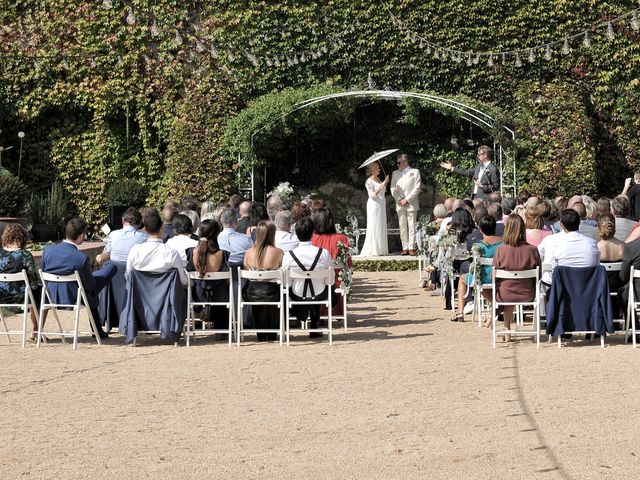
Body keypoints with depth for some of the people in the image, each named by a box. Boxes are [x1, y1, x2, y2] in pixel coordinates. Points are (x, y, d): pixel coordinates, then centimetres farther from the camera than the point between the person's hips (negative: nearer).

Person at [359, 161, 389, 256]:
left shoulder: (378, 179, 14)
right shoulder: (369, 181, -10)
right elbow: (372, 195, -17)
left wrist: (385, 183, 9)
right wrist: (382, 185, -20)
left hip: (381, 205, 8)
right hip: (374, 205, -8)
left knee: (381, 228, 7)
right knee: (374, 228, -9)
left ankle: (380, 249, 11)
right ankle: (372, 251, -8)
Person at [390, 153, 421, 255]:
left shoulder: (415, 172, 4)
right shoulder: (395, 173, 15)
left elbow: (417, 188, -3)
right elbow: (393, 188, 11)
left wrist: (407, 200, -10)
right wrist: (399, 200, -4)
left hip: (411, 204, -3)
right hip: (400, 204, 3)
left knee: (412, 226, -5)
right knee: (402, 227, 1)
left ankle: (411, 248, -4)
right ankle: (405, 248, 3)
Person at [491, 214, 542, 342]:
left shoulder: (500, 250, -15)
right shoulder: (532, 250, -13)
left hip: (504, 296, -1)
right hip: (527, 295, 1)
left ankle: (507, 330, 45)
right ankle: (507, 329, 41)